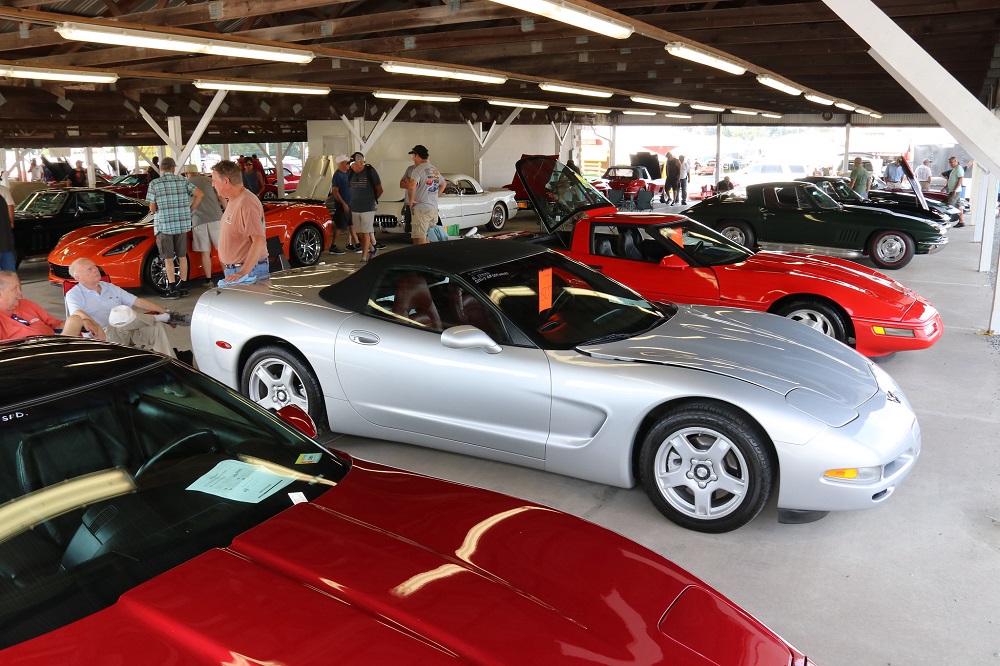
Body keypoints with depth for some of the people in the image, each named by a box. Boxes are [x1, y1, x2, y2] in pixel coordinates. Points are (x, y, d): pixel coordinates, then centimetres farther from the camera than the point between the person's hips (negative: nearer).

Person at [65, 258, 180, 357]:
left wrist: (165, 311, 4)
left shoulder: (110, 288, 21)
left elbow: (138, 302, 16)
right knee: (123, 313, -34)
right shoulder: (74, 294, 5)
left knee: (157, 327, -22)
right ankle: (160, 318, -11)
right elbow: (77, 313, -17)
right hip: (104, 336, -6)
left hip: (129, 332, 6)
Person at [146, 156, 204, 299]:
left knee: (168, 258, 2)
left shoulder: (154, 184, -5)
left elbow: (152, 208, -3)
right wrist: (189, 210, 5)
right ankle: (182, 286, 17)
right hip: (182, 224, 3)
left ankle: (173, 289, 3)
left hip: (164, 224, -3)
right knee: (182, 256, 13)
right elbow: (199, 194, -1)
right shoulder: (182, 181, 3)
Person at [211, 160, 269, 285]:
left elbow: (259, 241, -28)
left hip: (249, 271, -10)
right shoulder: (233, 201, 16)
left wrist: (243, 272, -32)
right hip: (232, 271, 10)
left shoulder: (246, 203, -19)